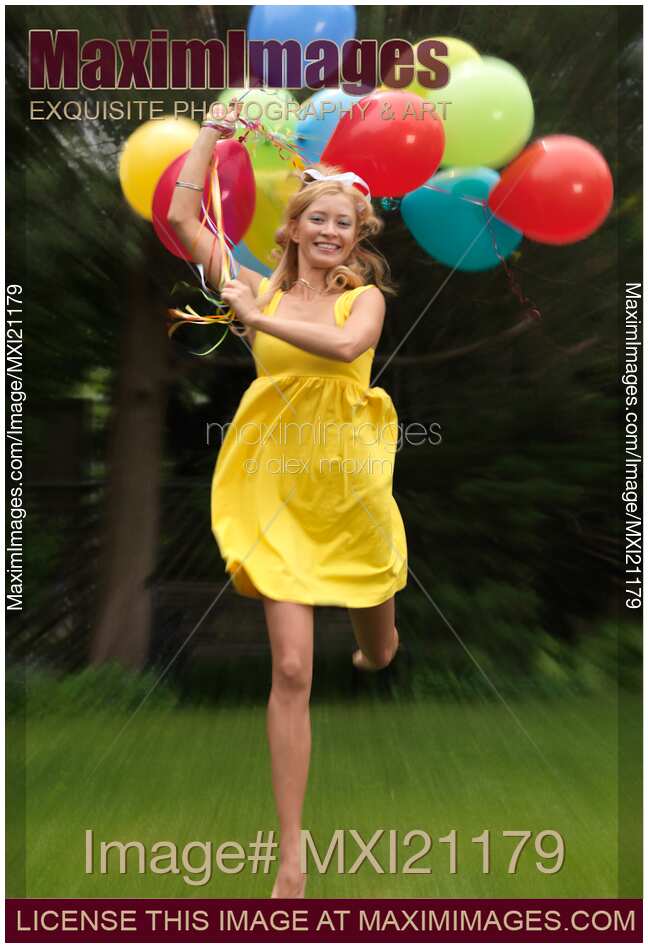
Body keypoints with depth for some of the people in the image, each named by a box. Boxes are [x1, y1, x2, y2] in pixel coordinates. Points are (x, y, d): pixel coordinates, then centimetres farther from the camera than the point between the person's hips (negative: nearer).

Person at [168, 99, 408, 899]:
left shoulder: (366, 296, -1)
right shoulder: (259, 288, 2)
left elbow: (347, 344, -25)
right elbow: (181, 217, -3)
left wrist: (259, 316, -21)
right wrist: (212, 131, 2)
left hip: (350, 488, 1)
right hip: (279, 491, -1)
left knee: (379, 654, 21)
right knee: (291, 669, -8)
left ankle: (371, 649, 64)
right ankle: (291, 855, 3)